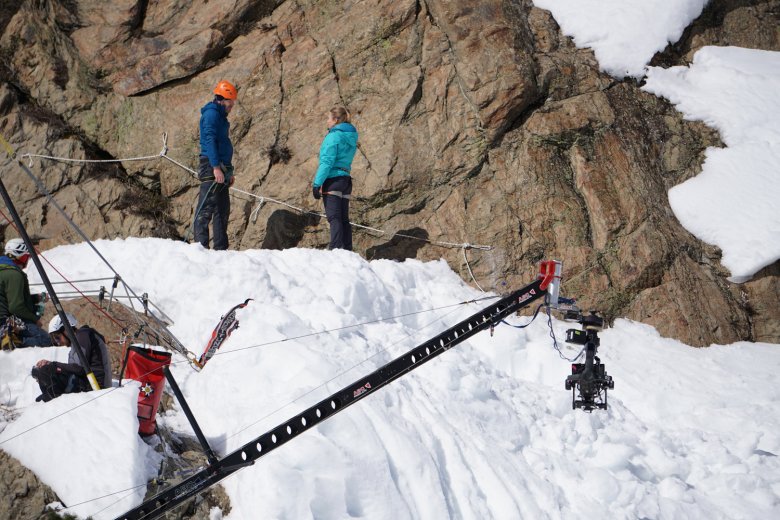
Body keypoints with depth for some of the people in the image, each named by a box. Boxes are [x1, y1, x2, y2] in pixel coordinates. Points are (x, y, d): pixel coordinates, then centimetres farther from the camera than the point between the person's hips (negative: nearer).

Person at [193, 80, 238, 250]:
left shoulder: (220, 116, 22)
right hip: (211, 167, -10)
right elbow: (210, 140, -18)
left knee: (223, 210, 11)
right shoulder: (211, 113, -8)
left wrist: (229, 171, 22)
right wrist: (216, 168, -25)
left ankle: (221, 248, 14)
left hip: (221, 168, 10)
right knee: (206, 209, -12)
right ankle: (201, 246, -15)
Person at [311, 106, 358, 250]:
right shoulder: (351, 137, 16)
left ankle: (336, 248, -19)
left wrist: (317, 183, -15)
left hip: (333, 179, -8)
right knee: (344, 218, 9)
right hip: (346, 180, 8)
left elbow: (327, 162, -15)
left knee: (334, 217, -12)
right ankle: (347, 250, 7)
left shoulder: (334, 136, -10)